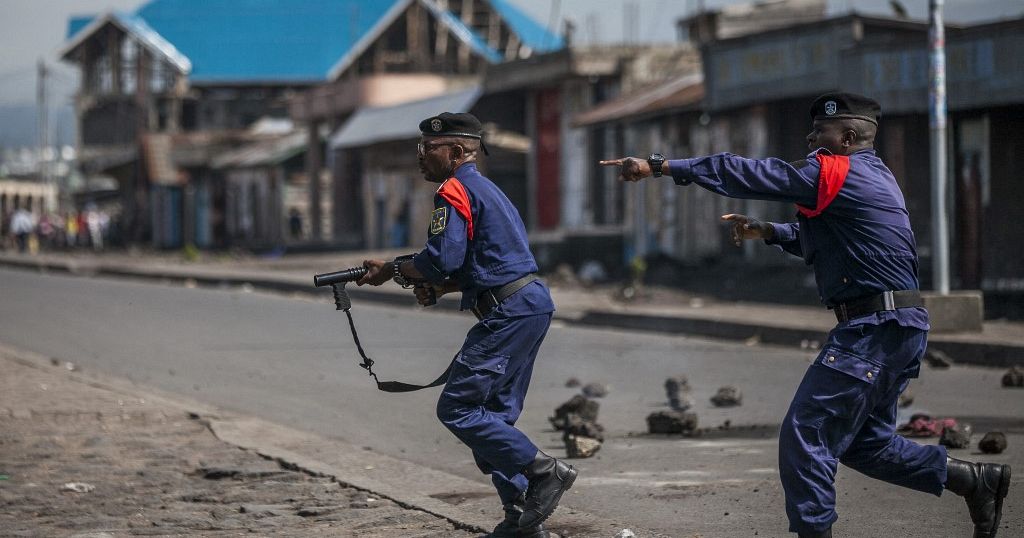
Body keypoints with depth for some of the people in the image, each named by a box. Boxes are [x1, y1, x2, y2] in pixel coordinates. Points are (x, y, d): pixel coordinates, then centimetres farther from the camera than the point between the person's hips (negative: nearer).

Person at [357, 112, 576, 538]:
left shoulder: (454, 191, -9)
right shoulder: (483, 188, 23)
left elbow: (442, 259, -18)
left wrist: (393, 271, -3)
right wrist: (437, 287, 11)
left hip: (509, 312, -10)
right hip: (532, 305, 10)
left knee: (457, 409, -9)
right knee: (494, 414, 13)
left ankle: (544, 472, -12)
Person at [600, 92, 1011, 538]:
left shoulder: (834, 172, -11)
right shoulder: (872, 177, 19)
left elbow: (747, 175, -13)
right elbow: (816, 236, 31)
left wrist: (660, 166, -10)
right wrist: (768, 233, 15)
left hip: (871, 329, -10)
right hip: (901, 325, 10)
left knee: (804, 435, -7)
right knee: (863, 442, 18)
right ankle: (976, 480, 18)